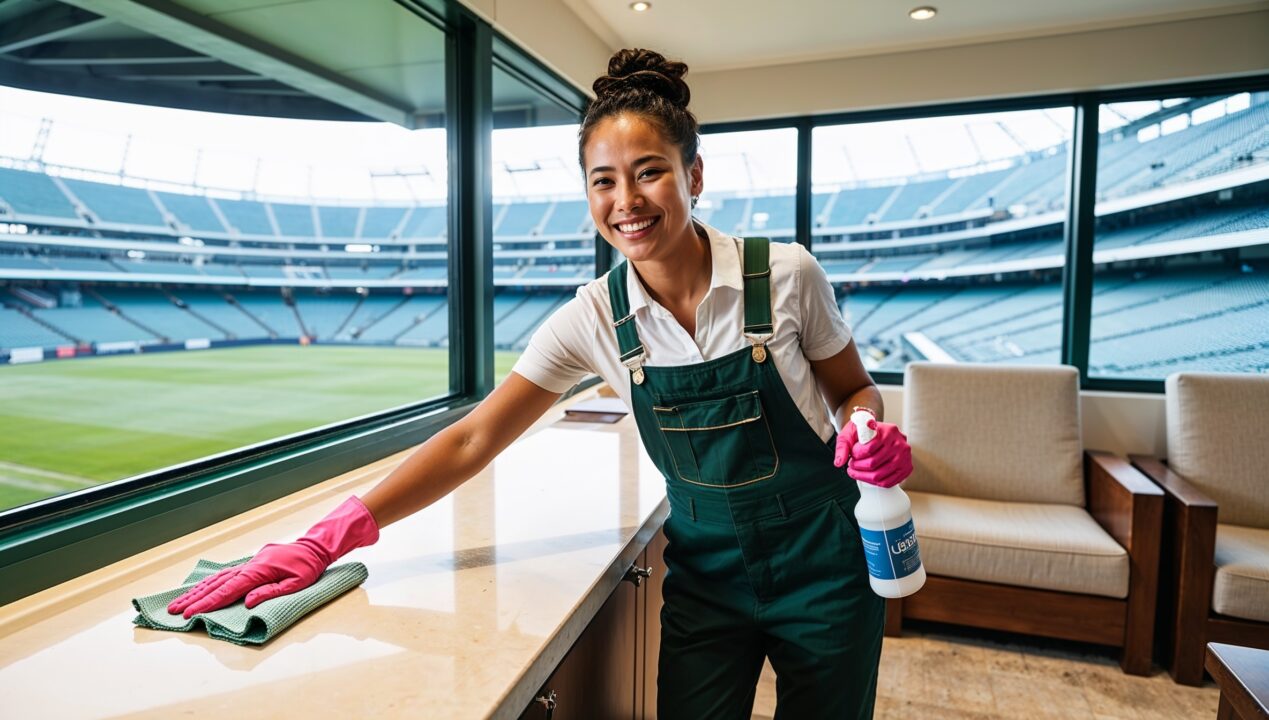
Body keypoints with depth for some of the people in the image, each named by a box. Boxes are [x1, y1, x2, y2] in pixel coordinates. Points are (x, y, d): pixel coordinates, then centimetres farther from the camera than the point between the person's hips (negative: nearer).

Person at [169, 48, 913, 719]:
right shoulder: (592, 319, -13)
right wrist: (327, 540, -19)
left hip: (820, 563, 0)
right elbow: (474, 439, -13)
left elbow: (854, 390, 0)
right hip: (704, 572, 1)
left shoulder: (786, 276, -17)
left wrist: (871, 435, -24)